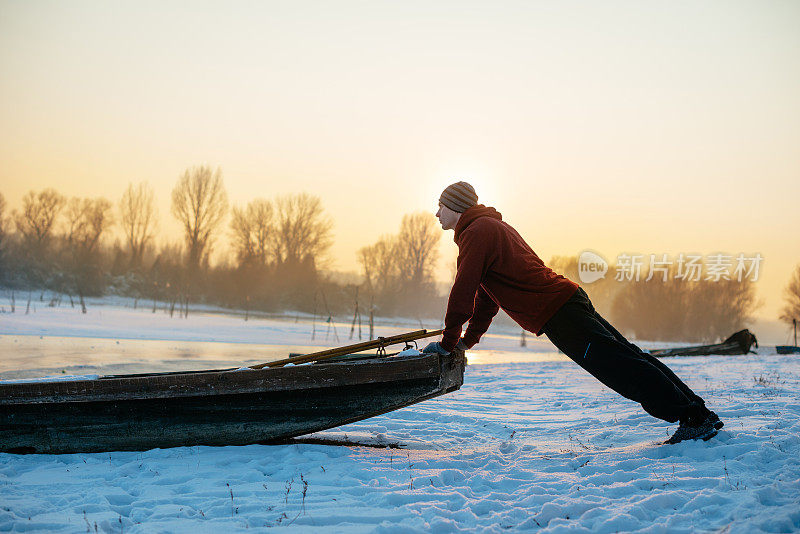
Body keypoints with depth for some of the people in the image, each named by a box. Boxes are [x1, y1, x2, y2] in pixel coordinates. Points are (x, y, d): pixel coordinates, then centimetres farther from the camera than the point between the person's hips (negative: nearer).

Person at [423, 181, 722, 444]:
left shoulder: (476, 233, -8)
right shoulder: (493, 226, 25)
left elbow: (463, 293, -13)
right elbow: (488, 293, 31)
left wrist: (448, 342, -2)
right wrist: (469, 338, 29)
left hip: (558, 316, -10)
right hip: (569, 300, 10)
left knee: (620, 366, -12)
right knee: (629, 357, 7)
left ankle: (694, 418, -13)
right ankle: (703, 415, 9)